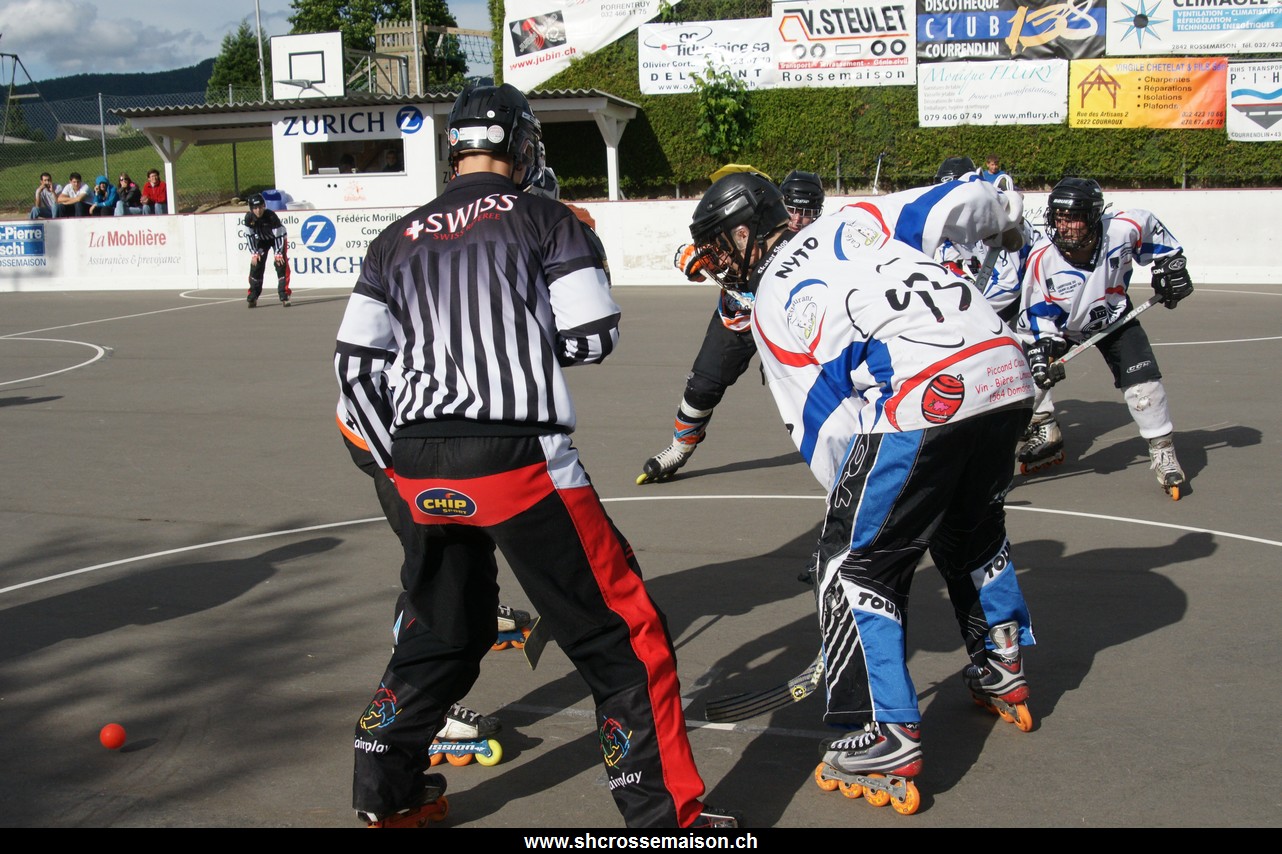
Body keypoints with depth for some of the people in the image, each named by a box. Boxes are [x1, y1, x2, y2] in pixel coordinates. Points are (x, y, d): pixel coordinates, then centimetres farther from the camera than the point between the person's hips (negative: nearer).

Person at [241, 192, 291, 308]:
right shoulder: (248, 218, -24)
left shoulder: (271, 216, -34)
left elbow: (279, 235, -27)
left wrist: (278, 253, -26)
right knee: (256, 265, -5)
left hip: (277, 238, -3)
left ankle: (284, 296, -15)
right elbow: (249, 236, -13)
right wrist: (254, 253, -15)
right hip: (261, 240, 3)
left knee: (281, 264, -17)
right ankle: (253, 296, 5)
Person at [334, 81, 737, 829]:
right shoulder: (543, 218, 2)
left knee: (446, 632, 26)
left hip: (422, 472, 6)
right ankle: (666, 811, 5)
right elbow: (593, 338, -3)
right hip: (517, 460, -6)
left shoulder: (398, 240, 14)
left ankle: (387, 793, 34)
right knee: (623, 633, 4)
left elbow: (356, 365, 12)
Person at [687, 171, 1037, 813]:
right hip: (1007, 377, 7)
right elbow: (965, 204, 17)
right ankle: (1002, 671, 42)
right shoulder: (858, 221, 21)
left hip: (923, 402, -7)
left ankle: (886, 736, 1)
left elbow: (823, 430, 6)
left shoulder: (770, 309, 10)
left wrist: (856, 494, 18)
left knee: (854, 561, 5)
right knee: (972, 525, 30)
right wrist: (1005, 225, 39)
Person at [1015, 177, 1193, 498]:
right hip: (1062, 326, 1)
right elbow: (1038, 312, -17)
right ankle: (1046, 435, 9)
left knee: (1142, 379, -14)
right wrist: (1042, 349, -26)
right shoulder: (1042, 257, -28)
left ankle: (1163, 452, 0)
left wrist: (1170, 264, -2)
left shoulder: (1122, 229, -28)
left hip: (1114, 319, -1)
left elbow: (1150, 227, -3)